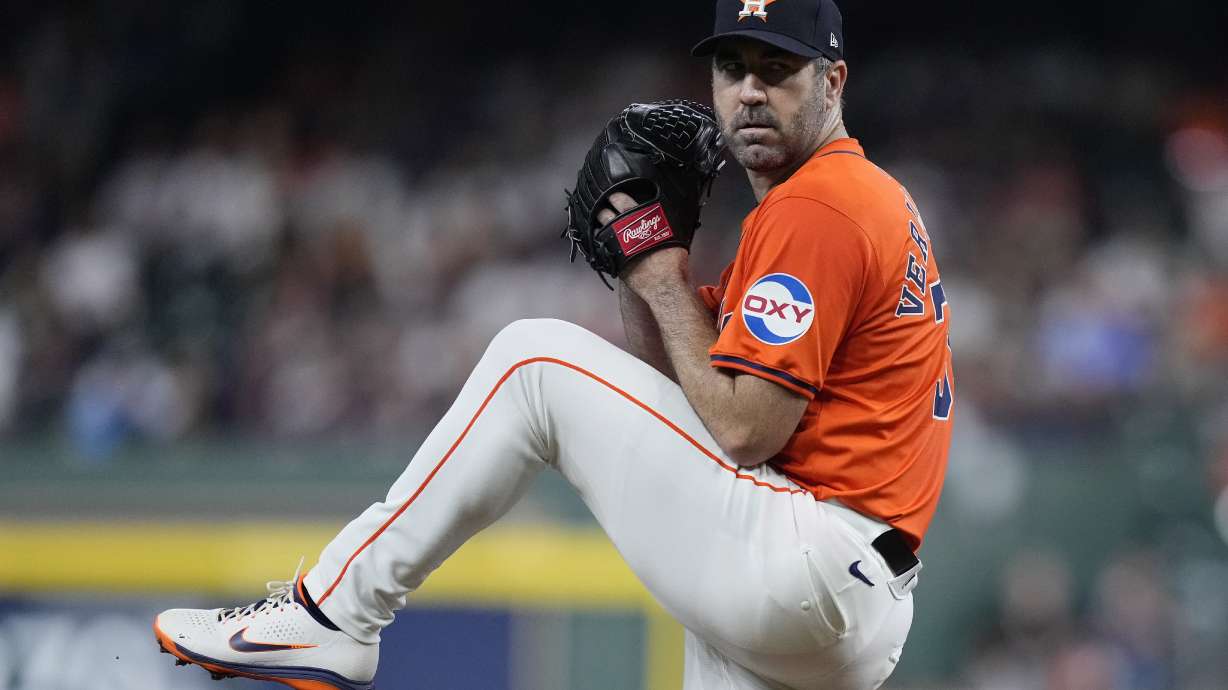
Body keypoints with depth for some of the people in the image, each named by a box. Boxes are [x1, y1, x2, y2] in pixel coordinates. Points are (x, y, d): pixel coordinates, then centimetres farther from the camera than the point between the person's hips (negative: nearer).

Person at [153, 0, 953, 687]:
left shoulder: (813, 210, -11)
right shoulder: (868, 198, 24)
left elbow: (743, 429, -18)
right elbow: (684, 386, 26)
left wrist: (667, 283, -5)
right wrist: (642, 264, 8)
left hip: (804, 567, -11)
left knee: (535, 361, -5)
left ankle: (332, 615, -2)